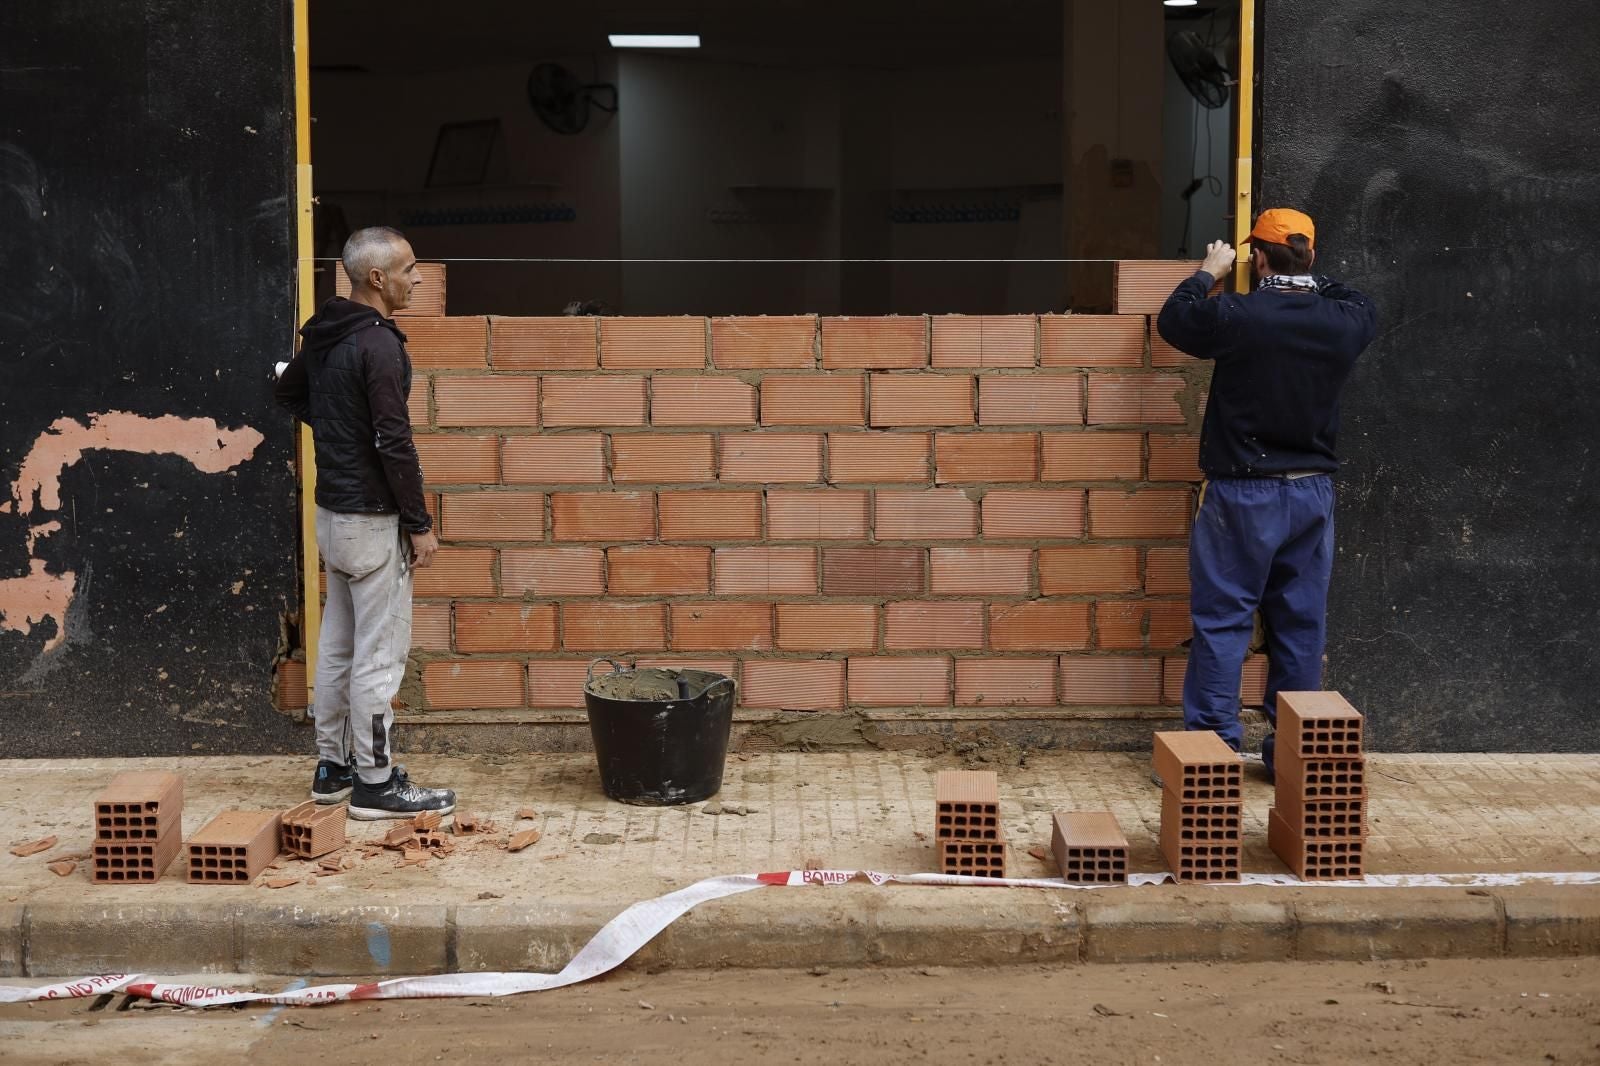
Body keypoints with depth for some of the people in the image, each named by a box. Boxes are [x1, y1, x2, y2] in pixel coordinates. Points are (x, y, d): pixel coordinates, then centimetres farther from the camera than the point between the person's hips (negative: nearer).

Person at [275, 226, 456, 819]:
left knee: (337, 644, 16)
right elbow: (394, 442, -23)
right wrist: (420, 525, -16)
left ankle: (332, 768, 25)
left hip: (332, 510, 9)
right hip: (372, 519, -9)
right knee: (379, 654, -2)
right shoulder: (378, 344, -20)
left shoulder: (322, 335, 8)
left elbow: (289, 391, 26)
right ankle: (376, 784, 5)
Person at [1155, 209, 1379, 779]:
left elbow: (1172, 320, 5)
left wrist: (1207, 274, 20)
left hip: (1243, 494, -4)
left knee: (1222, 622, 2)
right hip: (1312, 493, 4)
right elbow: (1362, 305, 23)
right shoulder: (1344, 322, -3)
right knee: (1301, 624, 10)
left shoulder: (1237, 316, -15)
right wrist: (1308, 279, 31)